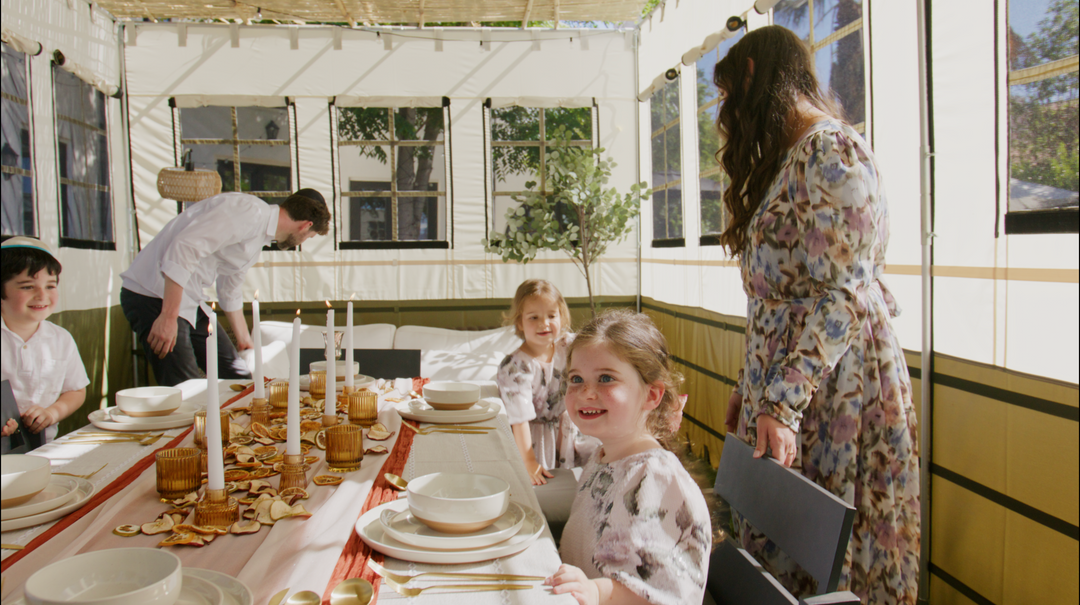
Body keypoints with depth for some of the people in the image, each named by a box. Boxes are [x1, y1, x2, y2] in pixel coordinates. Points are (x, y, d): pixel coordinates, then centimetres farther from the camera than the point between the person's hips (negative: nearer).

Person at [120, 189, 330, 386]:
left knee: (238, 377, 9)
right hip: (152, 295, -10)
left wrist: (245, 341, 41)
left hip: (190, 303, 10)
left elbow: (229, 291, 30)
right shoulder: (249, 212, -17)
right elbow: (183, 248, -27)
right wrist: (169, 317, -27)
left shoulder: (258, 235, 16)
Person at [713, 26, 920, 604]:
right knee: (776, 543, 12)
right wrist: (752, 385, 18)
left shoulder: (831, 149, -12)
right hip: (782, 385, 9)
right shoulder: (787, 157, 18)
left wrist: (781, 402, -24)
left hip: (831, 389, -9)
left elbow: (841, 292, -20)